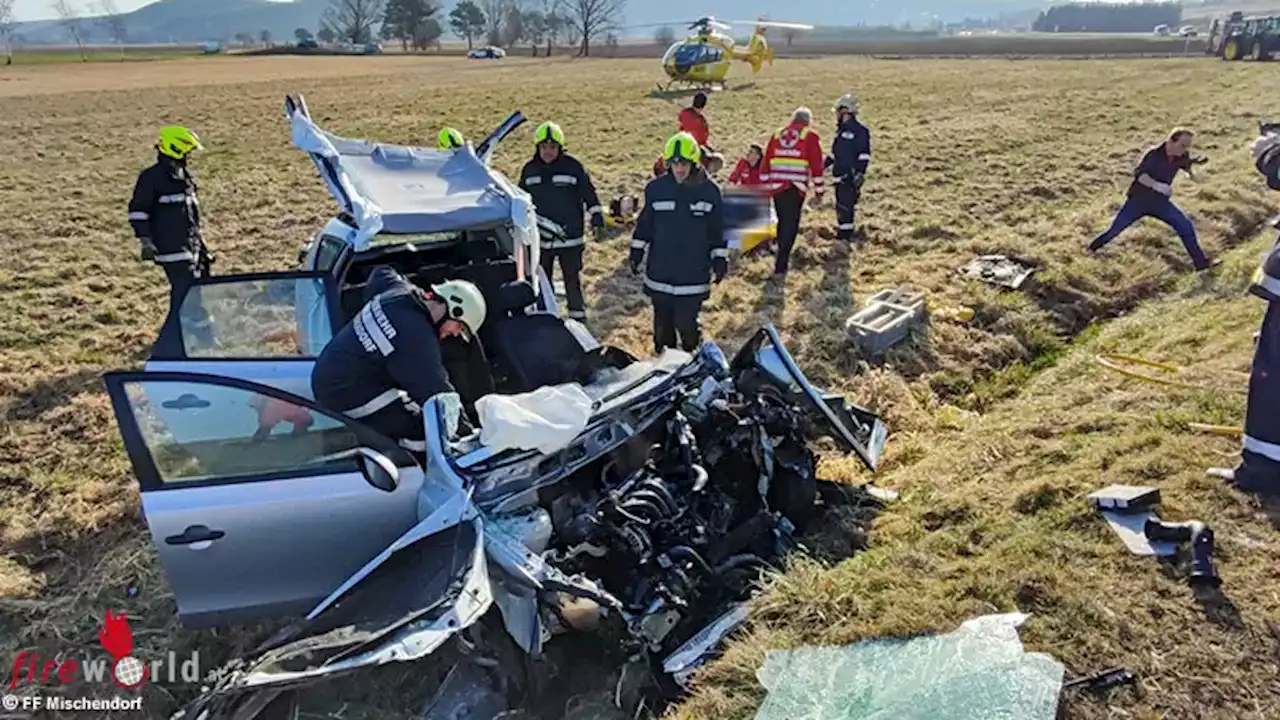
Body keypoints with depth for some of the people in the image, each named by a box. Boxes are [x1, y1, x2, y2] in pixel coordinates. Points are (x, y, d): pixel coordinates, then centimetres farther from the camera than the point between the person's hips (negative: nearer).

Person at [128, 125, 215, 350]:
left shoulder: (185, 176, 15)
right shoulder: (152, 177, -12)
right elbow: (137, 210, -12)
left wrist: (200, 241, 26)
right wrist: (145, 241, -17)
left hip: (192, 245, 9)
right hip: (171, 248, -9)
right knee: (185, 295, -12)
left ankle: (206, 340, 31)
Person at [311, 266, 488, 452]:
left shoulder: (400, 290, 2)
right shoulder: (417, 337, -25)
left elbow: (381, 273, 28)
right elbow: (436, 392, -23)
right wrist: (466, 431, -14)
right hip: (348, 399, -10)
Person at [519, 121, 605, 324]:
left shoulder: (573, 167, -6)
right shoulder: (530, 170, 5)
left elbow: (590, 195, -2)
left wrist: (598, 222, -8)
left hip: (569, 237, -4)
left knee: (573, 280, 3)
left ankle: (578, 318, 14)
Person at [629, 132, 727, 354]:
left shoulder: (709, 190, -3)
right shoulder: (656, 188, -1)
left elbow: (717, 229, 5)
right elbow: (644, 224, 10)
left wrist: (720, 259, 5)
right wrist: (636, 252, 10)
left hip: (693, 275, -2)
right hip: (660, 271, 2)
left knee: (686, 323, -4)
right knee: (662, 322, 14)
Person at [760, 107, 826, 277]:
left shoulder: (777, 134, 14)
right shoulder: (810, 136, 4)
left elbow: (766, 163, 14)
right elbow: (816, 166, 0)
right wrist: (818, 191, 6)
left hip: (776, 186, 4)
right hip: (796, 188, -4)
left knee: (782, 222, 19)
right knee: (791, 226, 0)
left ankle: (782, 258, 30)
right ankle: (781, 266, -6)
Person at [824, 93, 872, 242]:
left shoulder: (859, 131, -9)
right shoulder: (841, 130, 18)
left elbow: (864, 155, -14)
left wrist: (860, 174, -21)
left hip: (851, 178, -9)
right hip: (840, 176, 9)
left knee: (846, 207, -10)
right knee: (841, 206, 14)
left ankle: (845, 236, -7)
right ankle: (841, 234, 23)